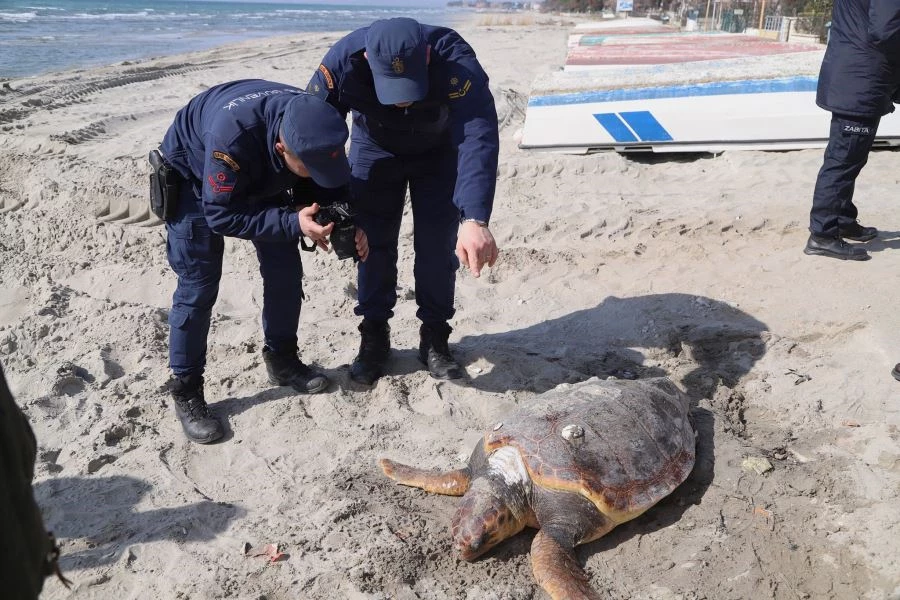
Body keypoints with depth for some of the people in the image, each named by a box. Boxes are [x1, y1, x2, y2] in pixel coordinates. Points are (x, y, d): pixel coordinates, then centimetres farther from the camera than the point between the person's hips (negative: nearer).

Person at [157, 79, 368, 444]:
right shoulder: (232, 134, -45)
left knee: (285, 271, 2)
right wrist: (294, 223, -42)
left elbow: (328, 184, -10)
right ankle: (185, 393, 4)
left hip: (261, 177, 5)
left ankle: (282, 360, 21)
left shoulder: (317, 125, -29)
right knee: (198, 287, -8)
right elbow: (221, 214, -35)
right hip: (196, 178, -5)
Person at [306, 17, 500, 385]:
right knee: (373, 243, -2)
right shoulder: (344, 62, -35)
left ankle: (435, 337, 12)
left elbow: (479, 139, -51)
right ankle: (374, 335, 14)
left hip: (439, 152, -1)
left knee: (438, 244, -5)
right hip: (374, 149, 1)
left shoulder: (456, 62, -40)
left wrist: (475, 219, -64)